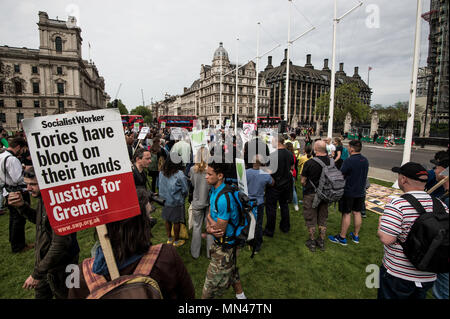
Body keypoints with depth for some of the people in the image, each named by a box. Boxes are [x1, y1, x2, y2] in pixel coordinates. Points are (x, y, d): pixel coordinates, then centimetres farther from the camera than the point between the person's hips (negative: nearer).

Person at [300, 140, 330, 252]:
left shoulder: (309, 163, -21)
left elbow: (303, 181, -12)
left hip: (311, 194, -4)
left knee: (311, 219, 11)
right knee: (323, 218, 18)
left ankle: (312, 242, 23)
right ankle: (321, 242, 30)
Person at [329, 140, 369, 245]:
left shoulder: (349, 161, -21)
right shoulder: (365, 160, 3)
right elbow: (363, 175, 13)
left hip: (349, 192, -7)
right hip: (360, 192, 7)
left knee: (346, 214, 2)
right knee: (357, 213, 16)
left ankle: (342, 238, 13)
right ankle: (356, 236, 28)